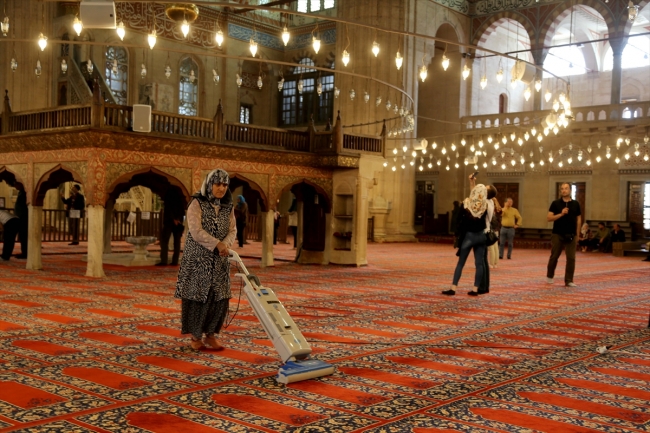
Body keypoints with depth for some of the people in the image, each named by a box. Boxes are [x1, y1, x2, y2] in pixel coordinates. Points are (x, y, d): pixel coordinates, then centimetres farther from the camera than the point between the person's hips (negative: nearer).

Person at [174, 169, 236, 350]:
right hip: (197, 258, -5)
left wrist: (226, 244, -17)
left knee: (219, 297, 2)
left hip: (219, 260, 5)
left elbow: (233, 230, 4)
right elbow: (196, 231, -19)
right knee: (196, 296, 0)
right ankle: (195, 336, 12)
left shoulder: (228, 207, 7)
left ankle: (210, 334, 15)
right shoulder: (197, 203, -10)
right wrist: (217, 244, -22)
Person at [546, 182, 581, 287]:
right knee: (554, 257, 7)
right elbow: (549, 218, -6)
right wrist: (561, 214, -18)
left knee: (571, 258, -3)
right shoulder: (555, 203, 0)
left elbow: (579, 220, 10)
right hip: (557, 235, -1)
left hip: (571, 236, 1)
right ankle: (549, 276, 25)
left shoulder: (575, 204, 5)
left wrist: (577, 234, 6)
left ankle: (569, 281, 3)